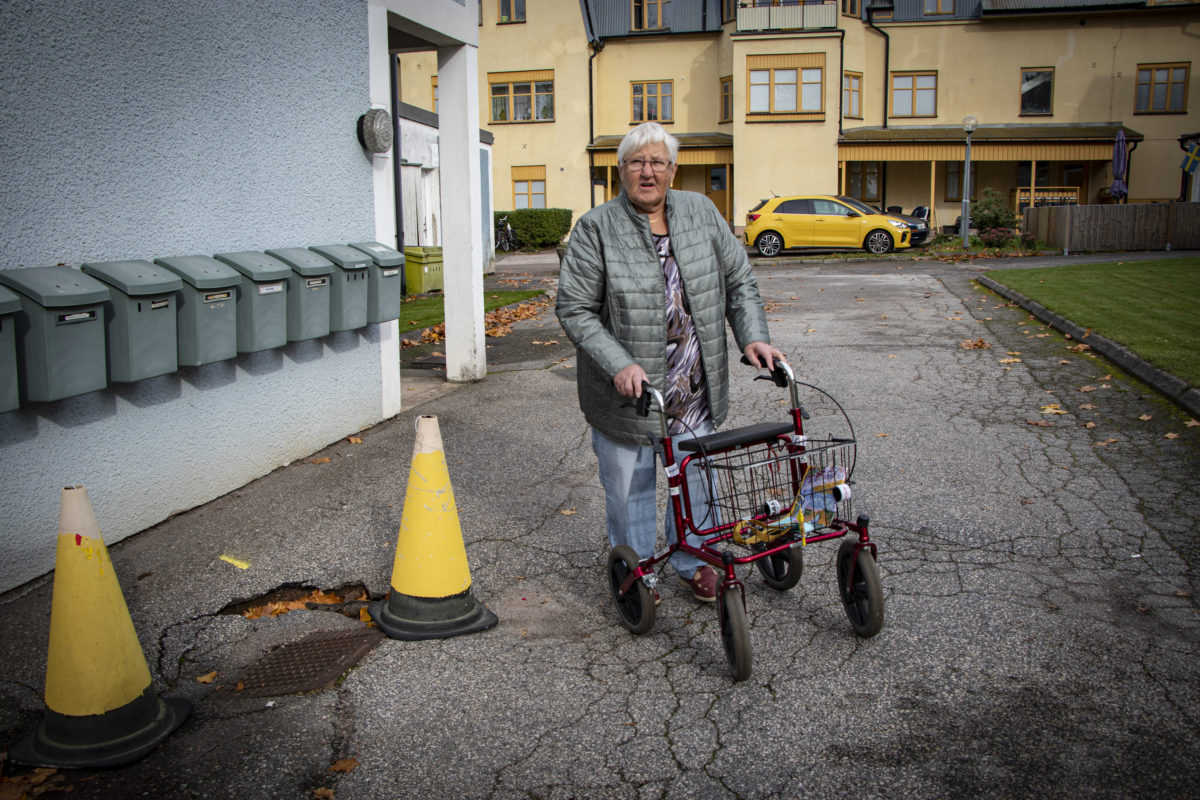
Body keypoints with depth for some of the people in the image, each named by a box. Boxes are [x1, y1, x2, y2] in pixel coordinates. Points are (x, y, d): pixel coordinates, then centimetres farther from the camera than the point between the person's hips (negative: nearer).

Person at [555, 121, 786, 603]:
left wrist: (753, 337, -6)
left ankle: (693, 563, 38)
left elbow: (739, 283, 9)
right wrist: (619, 366, -23)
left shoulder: (702, 213, 3)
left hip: (695, 389, 3)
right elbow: (574, 309, -12)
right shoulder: (596, 229, -9)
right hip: (627, 391, -3)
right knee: (629, 486, 10)